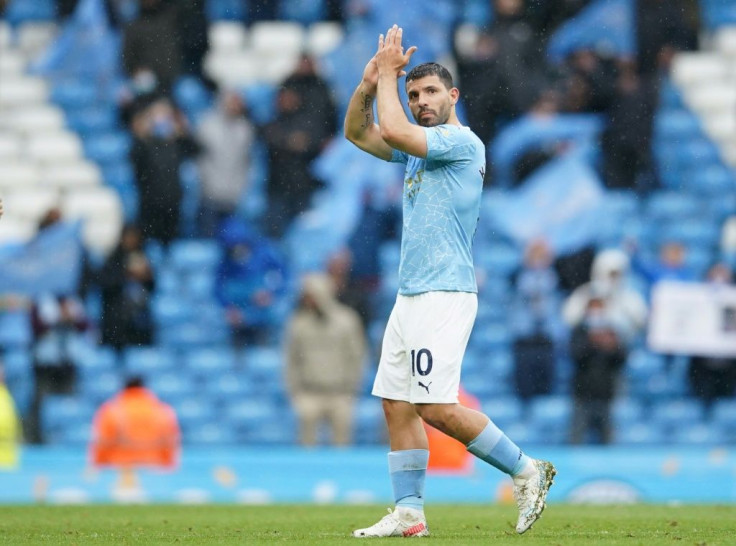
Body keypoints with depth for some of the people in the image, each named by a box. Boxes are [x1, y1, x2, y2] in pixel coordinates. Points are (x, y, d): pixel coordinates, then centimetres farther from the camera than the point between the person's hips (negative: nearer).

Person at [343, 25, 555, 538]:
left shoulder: (462, 142, -10)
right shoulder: (418, 147, 19)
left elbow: (394, 131, -20)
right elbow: (358, 132, 20)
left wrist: (389, 74, -7)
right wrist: (372, 80, 4)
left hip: (444, 297, -10)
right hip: (411, 297, 10)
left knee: (437, 408, -15)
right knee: (397, 404, 5)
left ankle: (525, 470, -5)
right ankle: (408, 513, 7)